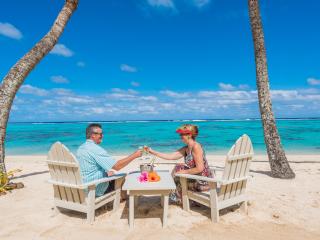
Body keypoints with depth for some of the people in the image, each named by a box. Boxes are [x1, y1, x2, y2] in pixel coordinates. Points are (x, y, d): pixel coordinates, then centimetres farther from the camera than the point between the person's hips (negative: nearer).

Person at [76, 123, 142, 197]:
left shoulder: (81, 148, 5)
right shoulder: (95, 149, -24)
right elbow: (116, 166, -27)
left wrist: (106, 172, 9)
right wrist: (134, 155, -18)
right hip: (95, 190, -9)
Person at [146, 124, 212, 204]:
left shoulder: (196, 147, -21)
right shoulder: (186, 149, 4)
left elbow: (200, 168, -25)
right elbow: (170, 156, 2)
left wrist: (184, 172, -14)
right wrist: (153, 152, -1)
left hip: (203, 182, -8)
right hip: (196, 177, 8)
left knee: (178, 179, 0)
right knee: (178, 167, 9)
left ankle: (179, 199, 31)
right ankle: (176, 195, 23)